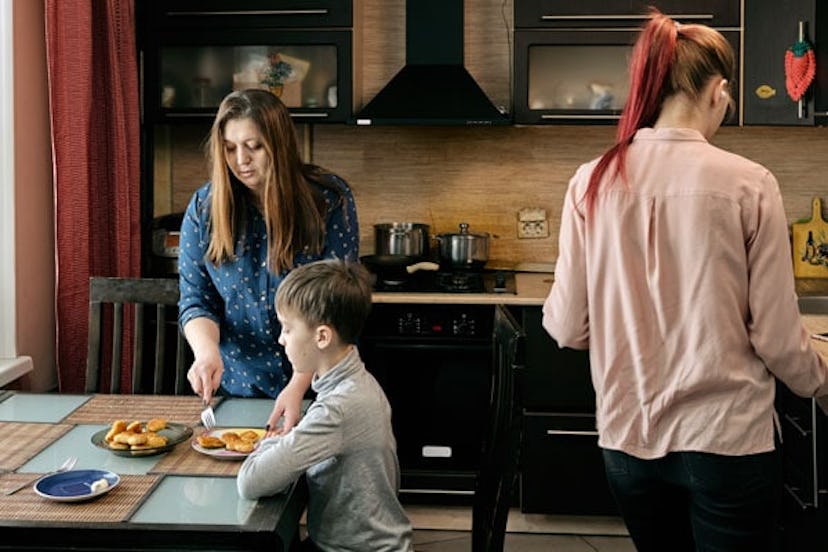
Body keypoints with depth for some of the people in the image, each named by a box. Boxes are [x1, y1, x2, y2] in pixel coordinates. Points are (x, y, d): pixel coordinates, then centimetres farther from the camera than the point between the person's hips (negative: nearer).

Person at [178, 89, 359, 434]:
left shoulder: (329, 200, -14)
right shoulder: (205, 206, -6)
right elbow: (195, 300, -3)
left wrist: (298, 386, -27)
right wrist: (207, 351, -25)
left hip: (315, 386, -2)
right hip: (237, 386, 2)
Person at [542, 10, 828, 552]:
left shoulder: (593, 183, -4)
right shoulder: (748, 184, -11)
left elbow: (568, 327, -2)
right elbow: (777, 338, -7)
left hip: (628, 437, 3)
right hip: (726, 438, -3)